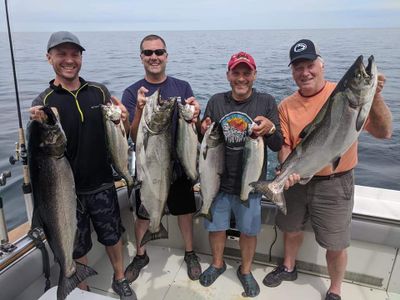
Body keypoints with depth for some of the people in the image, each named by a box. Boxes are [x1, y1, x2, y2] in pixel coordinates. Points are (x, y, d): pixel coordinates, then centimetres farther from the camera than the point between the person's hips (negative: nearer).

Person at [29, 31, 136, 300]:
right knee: (76, 246, 15)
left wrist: (123, 120, -15)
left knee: (113, 236, 18)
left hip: (102, 184, 2)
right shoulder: (43, 102, -7)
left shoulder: (99, 92, 0)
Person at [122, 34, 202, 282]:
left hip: (179, 163, 1)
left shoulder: (182, 87, -1)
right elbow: (135, 136, -12)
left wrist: (195, 114, -25)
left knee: (185, 210, 14)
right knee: (143, 213, 14)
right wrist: (140, 108, -30)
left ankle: (190, 254, 37)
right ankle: (141, 255, 39)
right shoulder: (132, 92, -5)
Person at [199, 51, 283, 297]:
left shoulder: (266, 102, -6)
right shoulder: (216, 102, 0)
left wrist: (270, 129, -28)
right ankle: (218, 264, 45)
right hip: (218, 180, 2)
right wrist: (204, 131, -15)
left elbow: (277, 146, -7)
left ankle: (246, 270, 41)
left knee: (249, 230, 14)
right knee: (216, 226, 17)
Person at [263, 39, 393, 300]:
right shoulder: (287, 106, -2)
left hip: (334, 184, -3)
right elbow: (284, 144, -2)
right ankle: (289, 267, 52)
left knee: (336, 245, 10)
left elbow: (384, 133, -16)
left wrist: (375, 98, -31)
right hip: (297, 181, 4)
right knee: (292, 229, 24)